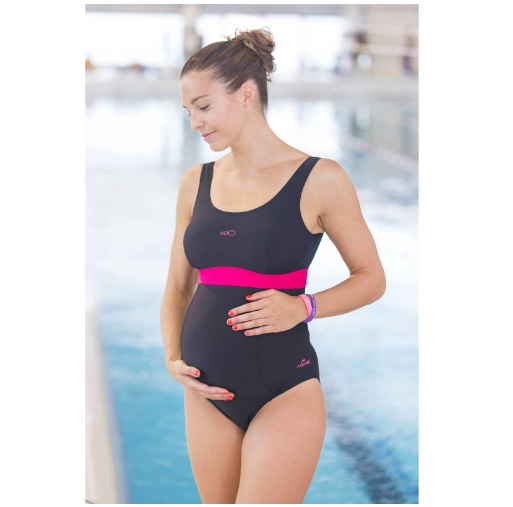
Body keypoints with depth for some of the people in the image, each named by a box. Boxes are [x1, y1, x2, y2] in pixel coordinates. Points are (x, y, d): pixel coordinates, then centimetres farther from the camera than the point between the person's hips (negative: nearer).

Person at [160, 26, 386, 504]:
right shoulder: (195, 183, 6)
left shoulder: (319, 179, -6)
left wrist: (303, 307, -16)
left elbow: (371, 278, 0)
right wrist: (173, 355, -2)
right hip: (207, 391, 5)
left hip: (285, 389, -5)